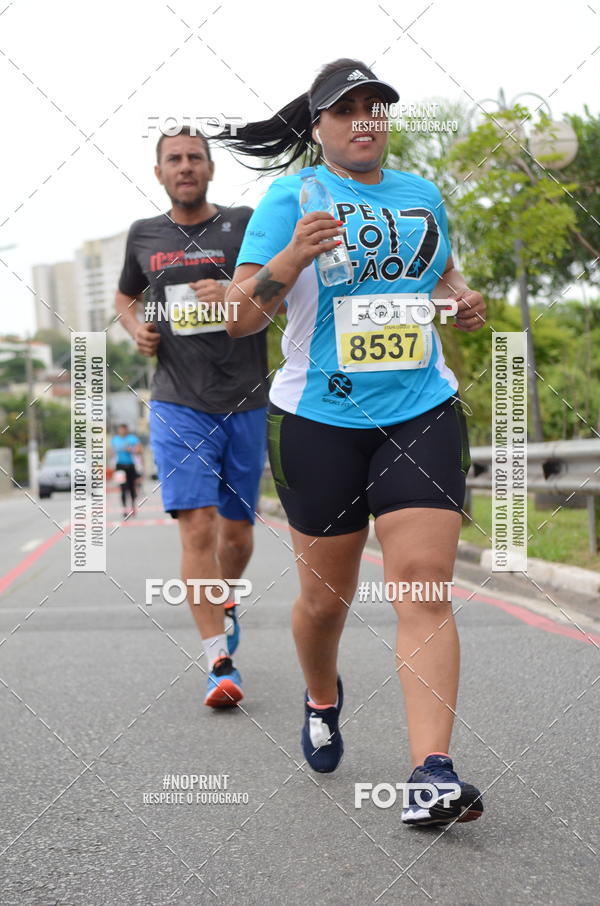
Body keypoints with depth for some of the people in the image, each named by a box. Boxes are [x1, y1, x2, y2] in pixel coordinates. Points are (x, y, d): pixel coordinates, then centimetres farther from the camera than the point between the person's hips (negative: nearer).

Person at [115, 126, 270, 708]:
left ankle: (224, 600, 43)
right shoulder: (144, 236, 11)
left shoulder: (244, 224, 3)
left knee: (236, 531, 10)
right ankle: (220, 662, -9)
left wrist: (237, 297, -18)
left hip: (245, 403, 0)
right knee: (198, 527, -13)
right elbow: (125, 296, 28)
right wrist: (135, 328, 7)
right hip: (177, 403, 0)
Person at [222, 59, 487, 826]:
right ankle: (322, 700, 41)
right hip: (319, 421, -2)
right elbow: (238, 319, -7)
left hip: (423, 412, 2)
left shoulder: (423, 195, 12)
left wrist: (463, 299, 7)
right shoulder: (291, 198, -1)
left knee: (425, 589, -11)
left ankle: (433, 771, -16)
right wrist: (293, 255, -25)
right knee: (325, 595, 9)